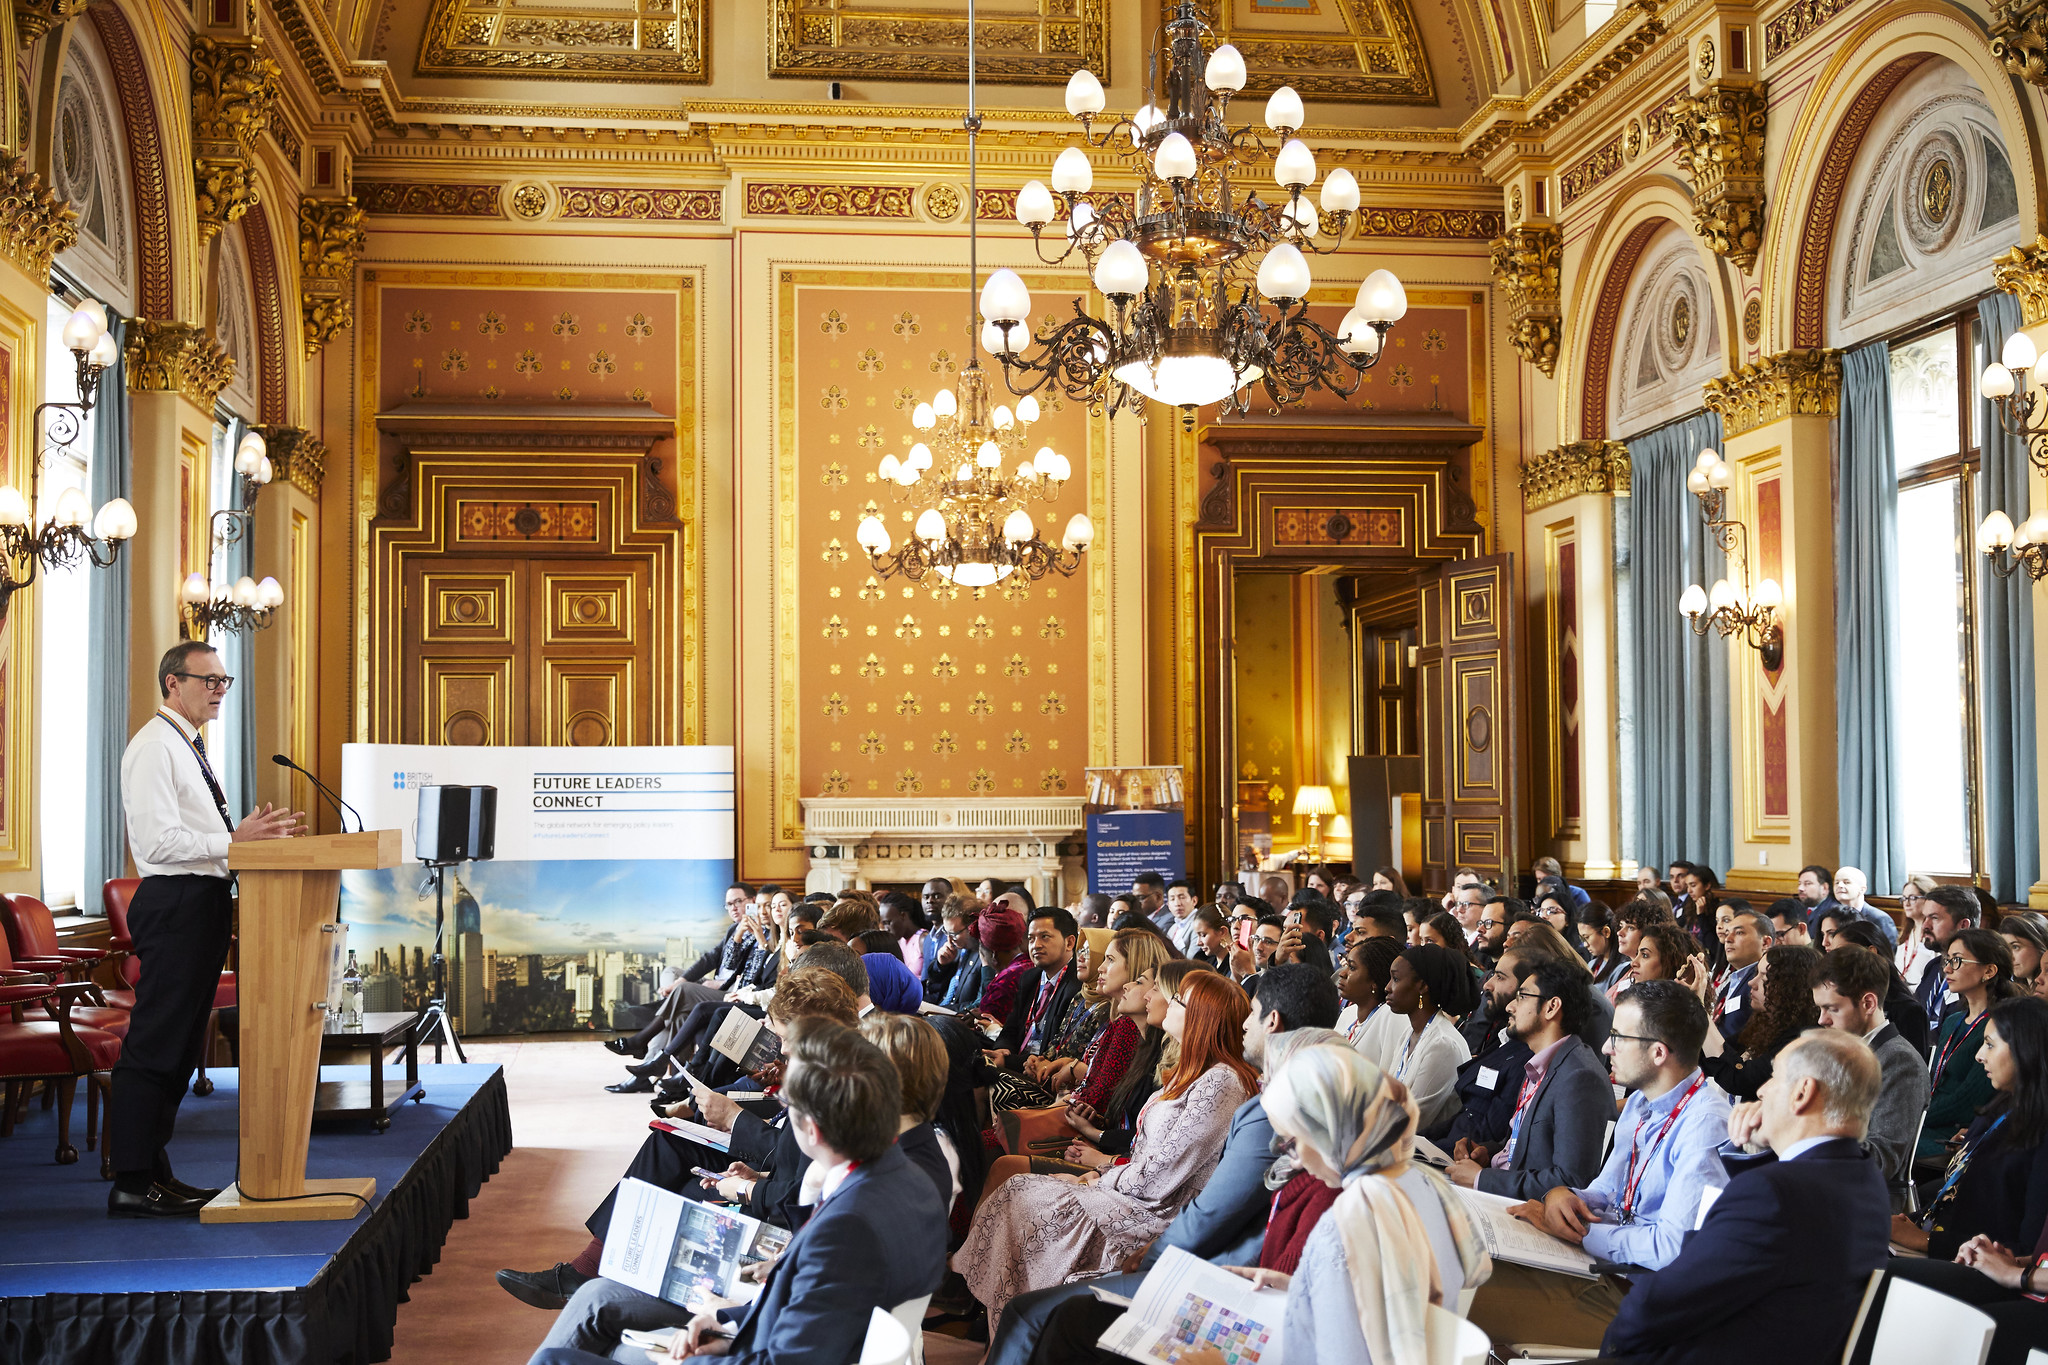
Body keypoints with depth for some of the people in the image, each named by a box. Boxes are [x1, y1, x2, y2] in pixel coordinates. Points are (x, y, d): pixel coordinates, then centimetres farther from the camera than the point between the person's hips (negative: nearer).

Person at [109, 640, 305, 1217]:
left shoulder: (190, 748, 20)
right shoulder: (153, 748, -11)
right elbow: (159, 842, -21)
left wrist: (259, 831, 11)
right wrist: (235, 841, -21)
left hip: (204, 903, 10)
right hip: (174, 904, -10)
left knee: (180, 1043, 13)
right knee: (154, 1043, -8)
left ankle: (155, 1171, 20)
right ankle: (132, 1184, -4)